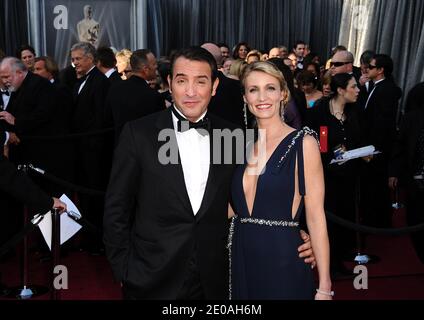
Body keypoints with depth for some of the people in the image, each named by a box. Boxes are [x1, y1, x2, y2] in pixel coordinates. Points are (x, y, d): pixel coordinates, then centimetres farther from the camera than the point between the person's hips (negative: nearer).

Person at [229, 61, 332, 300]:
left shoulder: (303, 143, -7)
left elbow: (316, 217, -10)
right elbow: (233, 209, 12)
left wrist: (324, 288, -14)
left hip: (284, 262, -5)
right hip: (242, 261, 5)